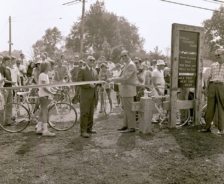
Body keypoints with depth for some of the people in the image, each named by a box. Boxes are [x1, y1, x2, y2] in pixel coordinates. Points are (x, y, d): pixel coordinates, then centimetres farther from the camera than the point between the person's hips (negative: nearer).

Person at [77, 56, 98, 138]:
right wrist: (89, 85, -20)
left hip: (93, 95, 7)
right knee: (84, 113, -7)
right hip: (85, 95, -7)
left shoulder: (95, 71, 18)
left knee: (91, 113, 11)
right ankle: (83, 131, -3)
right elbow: (78, 81, -12)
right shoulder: (82, 70, -4)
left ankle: (89, 128, 21)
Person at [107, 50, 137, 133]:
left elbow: (125, 78, -22)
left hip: (128, 90, -10)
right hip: (125, 90, 10)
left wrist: (112, 79, -21)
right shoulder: (127, 65, 17)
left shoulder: (131, 65, -15)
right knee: (126, 108, 14)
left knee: (129, 109, -5)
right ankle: (125, 125, 23)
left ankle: (131, 127, 2)